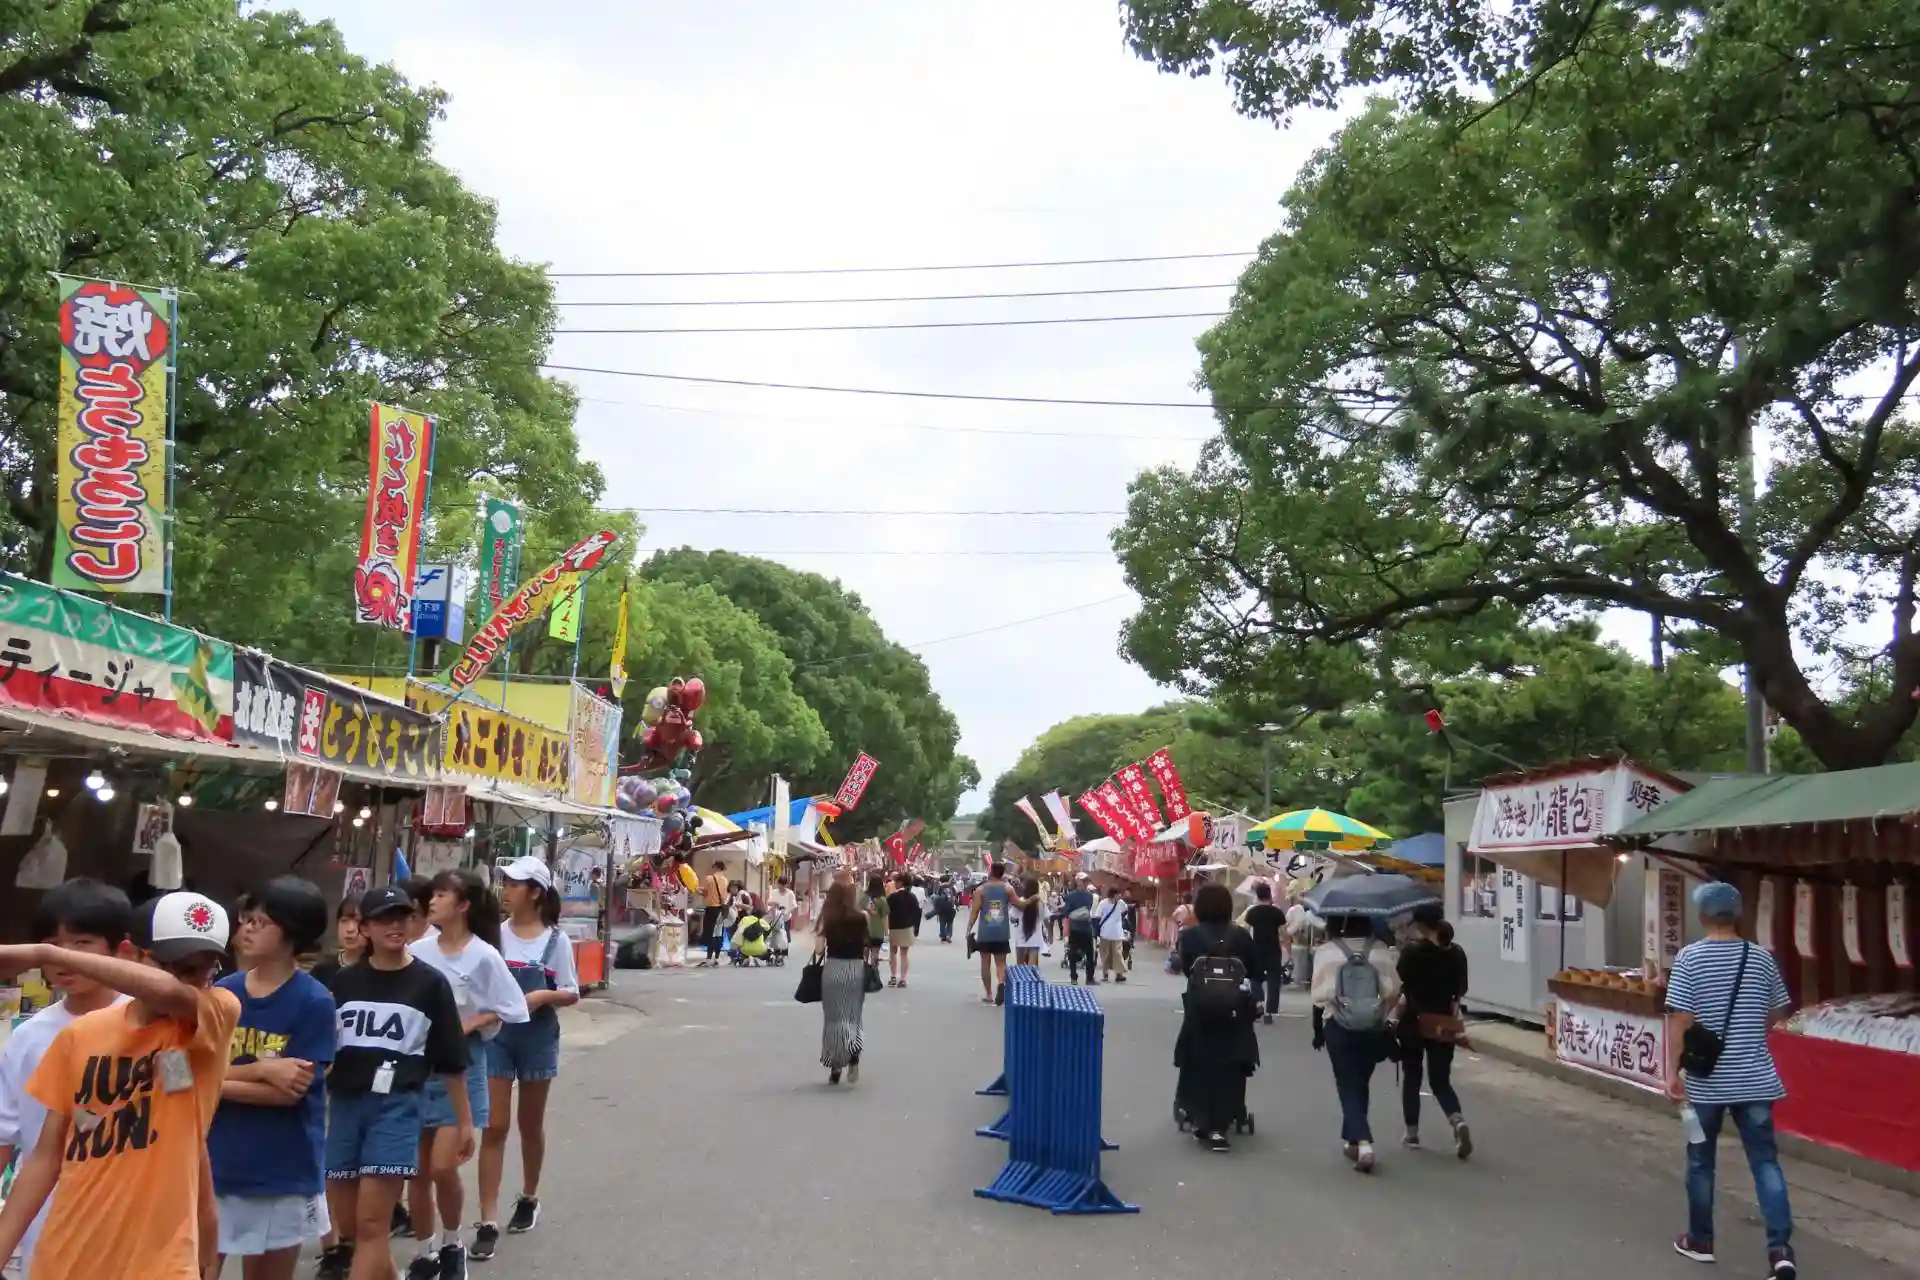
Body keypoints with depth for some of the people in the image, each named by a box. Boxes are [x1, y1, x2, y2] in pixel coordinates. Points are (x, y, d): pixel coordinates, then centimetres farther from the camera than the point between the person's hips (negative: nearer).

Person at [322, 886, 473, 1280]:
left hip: (396, 1106, -4)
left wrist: (464, 1121, 6)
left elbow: (451, 1061, 4)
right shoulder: (343, 981, 7)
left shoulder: (430, 983, 0)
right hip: (343, 1105, 4)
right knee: (348, 1226, 12)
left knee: (371, 1225, -10)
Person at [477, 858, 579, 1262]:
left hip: (538, 1038, 0)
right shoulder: (494, 934, -3)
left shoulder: (556, 940, -5)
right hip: (496, 1036, 0)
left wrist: (545, 995, -20)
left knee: (531, 1123, 15)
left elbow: (572, 994, -1)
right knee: (494, 1127, -2)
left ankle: (529, 1199, 36)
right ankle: (488, 1222, 2)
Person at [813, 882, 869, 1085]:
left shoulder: (826, 917, -5)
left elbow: (818, 949, -7)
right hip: (856, 969, 1)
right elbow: (867, 946, 0)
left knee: (833, 1017, 10)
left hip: (833, 968, -1)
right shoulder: (862, 917, -2)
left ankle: (835, 1068, 11)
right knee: (852, 1017, 13)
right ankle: (853, 1052, -13)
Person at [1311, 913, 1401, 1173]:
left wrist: (1318, 1029, 3)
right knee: (1360, 1085, 20)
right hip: (1373, 1029, 3)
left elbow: (1321, 996, -9)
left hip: (1338, 1029, -3)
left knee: (1348, 1086, 3)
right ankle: (1351, 1139, 30)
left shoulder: (1326, 952, -8)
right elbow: (1392, 991, -4)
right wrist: (1383, 1017, 11)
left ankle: (1363, 1143, -15)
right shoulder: (1381, 952, -2)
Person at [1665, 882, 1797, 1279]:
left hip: (1705, 1080, -2)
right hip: (1755, 1078, 2)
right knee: (1765, 1160, 6)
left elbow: (1680, 1018, -14)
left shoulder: (1689, 957, -10)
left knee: (1700, 1160, 12)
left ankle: (1700, 1241, 23)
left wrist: (1672, 1071, -8)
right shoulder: (1762, 957, 0)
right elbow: (1778, 1012, 12)